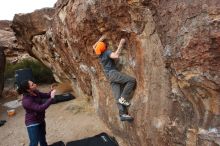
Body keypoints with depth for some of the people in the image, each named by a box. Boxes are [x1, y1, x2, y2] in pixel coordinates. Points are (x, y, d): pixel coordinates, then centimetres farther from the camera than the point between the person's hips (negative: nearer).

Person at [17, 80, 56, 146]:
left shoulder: (35, 92, -9)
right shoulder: (26, 100, -31)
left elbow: (45, 95, 4)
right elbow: (40, 108, -37)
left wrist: (52, 91, -17)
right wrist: (51, 98, -37)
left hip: (40, 120, 7)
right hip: (32, 123, -7)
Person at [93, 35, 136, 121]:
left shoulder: (99, 54, 14)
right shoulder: (107, 52, -9)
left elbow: (94, 46, 34)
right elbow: (116, 56, -28)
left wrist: (100, 39, 28)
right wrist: (121, 44, -19)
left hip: (110, 77, 8)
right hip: (113, 73, -8)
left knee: (118, 97, -3)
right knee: (132, 80, -14)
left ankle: (122, 114, -12)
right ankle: (123, 98, -14)